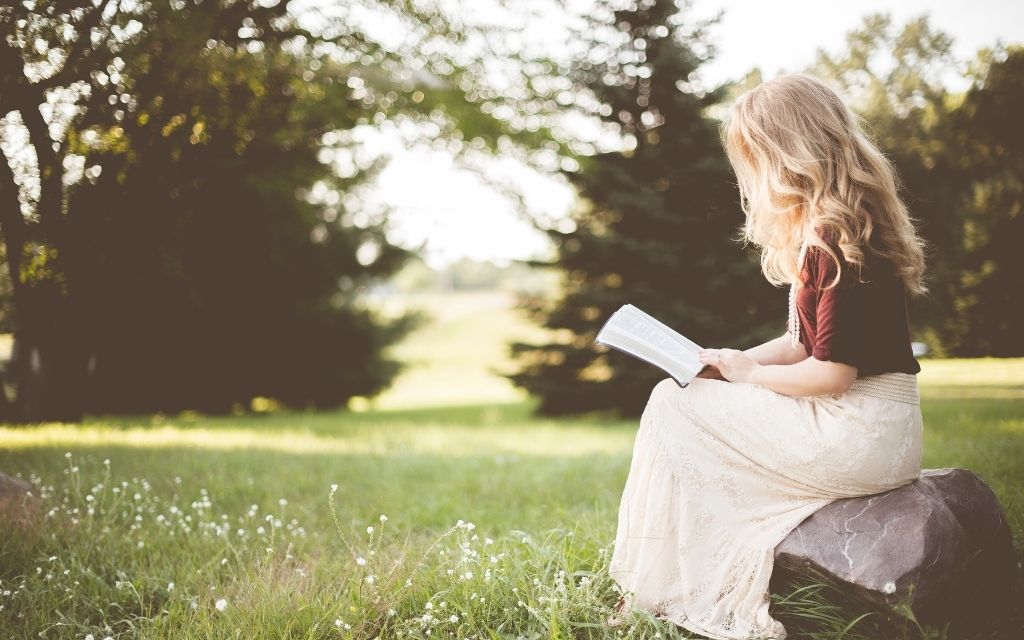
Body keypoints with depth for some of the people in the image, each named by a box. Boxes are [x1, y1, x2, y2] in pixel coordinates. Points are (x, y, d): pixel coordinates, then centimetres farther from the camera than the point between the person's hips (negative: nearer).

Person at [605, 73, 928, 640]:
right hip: (861, 428, 10)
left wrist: (748, 372, -6)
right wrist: (727, 363, 5)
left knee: (672, 406, -5)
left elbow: (832, 373, -22)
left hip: (861, 437, -10)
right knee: (682, 398, 9)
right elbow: (804, 343, 17)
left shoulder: (839, 241, -19)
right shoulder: (817, 234, 12)